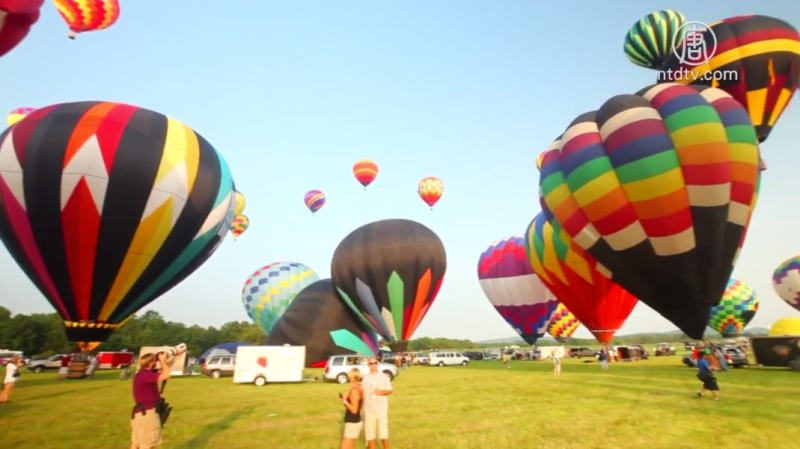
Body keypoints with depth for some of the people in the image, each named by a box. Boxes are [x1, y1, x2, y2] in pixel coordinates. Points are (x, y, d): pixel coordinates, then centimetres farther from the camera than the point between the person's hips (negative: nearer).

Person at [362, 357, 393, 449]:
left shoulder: (383, 376, -2)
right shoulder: (365, 378, 6)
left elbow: (390, 390, -2)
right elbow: (362, 392, 10)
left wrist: (381, 392, -18)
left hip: (381, 408, -2)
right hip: (368, 408, 3)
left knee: (383, 433, 0)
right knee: (370, 433, 7)